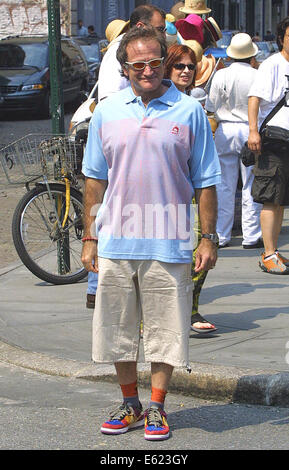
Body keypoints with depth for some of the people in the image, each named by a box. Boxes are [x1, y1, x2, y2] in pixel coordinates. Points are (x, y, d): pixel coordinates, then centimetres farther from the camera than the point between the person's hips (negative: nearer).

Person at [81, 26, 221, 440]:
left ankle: (157, 407, 16)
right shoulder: (107, 112, 6)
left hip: (168, 243, -2)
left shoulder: (189, 111, 0)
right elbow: (95, 180, 11)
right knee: (118, 327, 9)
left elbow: (205, 182, 2)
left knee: (164, 329, 2)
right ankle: (130, 404, 24)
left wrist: (208, 239, -2)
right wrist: (90, 238, 8)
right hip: (115, 240, 2)